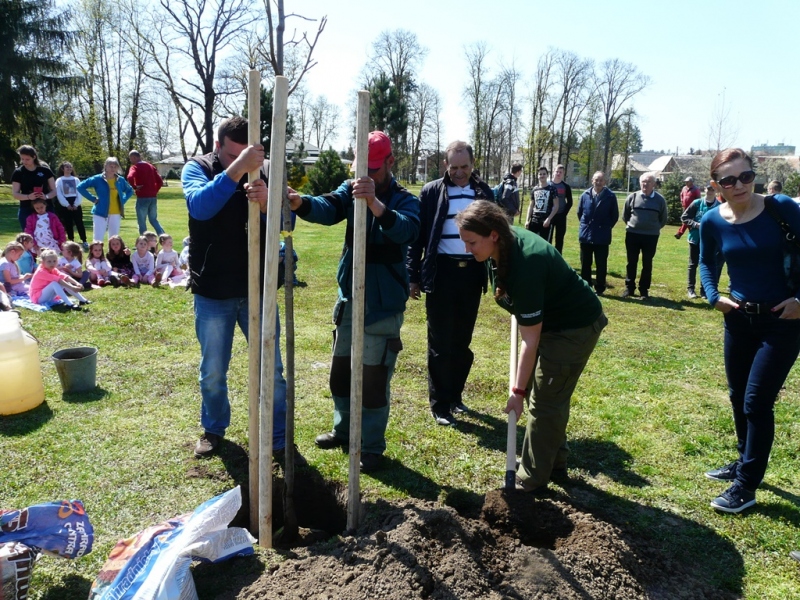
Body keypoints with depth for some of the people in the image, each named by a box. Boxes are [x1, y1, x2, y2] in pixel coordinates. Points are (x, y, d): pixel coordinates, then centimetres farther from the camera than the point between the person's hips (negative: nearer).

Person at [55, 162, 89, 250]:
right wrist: (67, 205, -13)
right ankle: (71, 242, 9)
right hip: (65, 205, -1)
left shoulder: (76, 179, 9)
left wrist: (76, 204, -8)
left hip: (75, 204, 1)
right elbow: (59, 194, -4)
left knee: (79, 222, -3)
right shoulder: (59, 180, 3)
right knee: (68, 224, 4)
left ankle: (84, 241, -4)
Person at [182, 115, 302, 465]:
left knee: (272, 370, 7)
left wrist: (267, 201, -30)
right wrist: (236, 169, -40)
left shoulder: (264, 171, -2)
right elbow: (200, 206, -28)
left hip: (258, 289, 1)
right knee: (213, 373, 14)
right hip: (212, 293, -1)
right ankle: (213, 429, 38)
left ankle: (280, 440, 22)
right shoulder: (197, 168, -6)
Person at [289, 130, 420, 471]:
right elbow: (327, 209, -18)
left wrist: (375, 204, -47)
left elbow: (407, 231, -31)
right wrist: (299, 202, -40)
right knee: (341, 370, 18)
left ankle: (371, 446, 19)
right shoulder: (351, 190, 2)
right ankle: (344, 430, 39)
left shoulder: (405, 201, -8)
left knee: (375, 378, 1)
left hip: (384, 305, -5)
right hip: (349, 298, 5)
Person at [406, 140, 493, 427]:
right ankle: (440, 405, 14)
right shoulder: (432, 192, 0)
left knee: (462, 341, 13)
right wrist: (413, 276, -4)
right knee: (440, 343, 3)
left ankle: (455, 395, 29)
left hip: (472, 272, 3)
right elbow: (418, 236, 0)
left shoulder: (485, 193, 8)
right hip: (441, 272, -3)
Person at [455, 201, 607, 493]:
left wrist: (518, 391, -23)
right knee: (540, 392, 16)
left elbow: (531, 339, -29)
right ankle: (554, 460, 32)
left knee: (545, 402, -4)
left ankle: (531, 482, 10)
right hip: (549, 319, 9)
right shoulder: (505, 243, -11)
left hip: (576, 327, -9)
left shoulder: (525, 266, -35)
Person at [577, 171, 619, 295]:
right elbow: (579, 212, 13)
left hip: (602, 236, -3)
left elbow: (615, 215, 1)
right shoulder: (585, 195, 1)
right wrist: (585, 225, 11)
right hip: (585, 235, 3)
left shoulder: (611, 196, -6)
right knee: (585, 263, 10)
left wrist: (606, 227, 1)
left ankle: (599, 288, 12)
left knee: (601, 264, 4)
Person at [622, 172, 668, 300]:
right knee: (631, 263, 8)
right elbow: (625, 215, 10)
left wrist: (654, 228, 8)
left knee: (647, 264, 7)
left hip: (651, 237, 0)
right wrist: (631, 225, 10)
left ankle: (644, 290, 15)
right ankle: (629, 288, 18)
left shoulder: (660, 200, -4)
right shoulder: (633, 197, -4)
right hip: (632, 235, 1)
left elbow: (663, 219, 8)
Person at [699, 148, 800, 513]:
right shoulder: (712, 222, -5)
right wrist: (714, 296, -1)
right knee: (738, 398, 17)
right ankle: (745, 462, 39)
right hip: (738, 319, 5)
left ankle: (746, 487, 10)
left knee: (756, 402, -4)